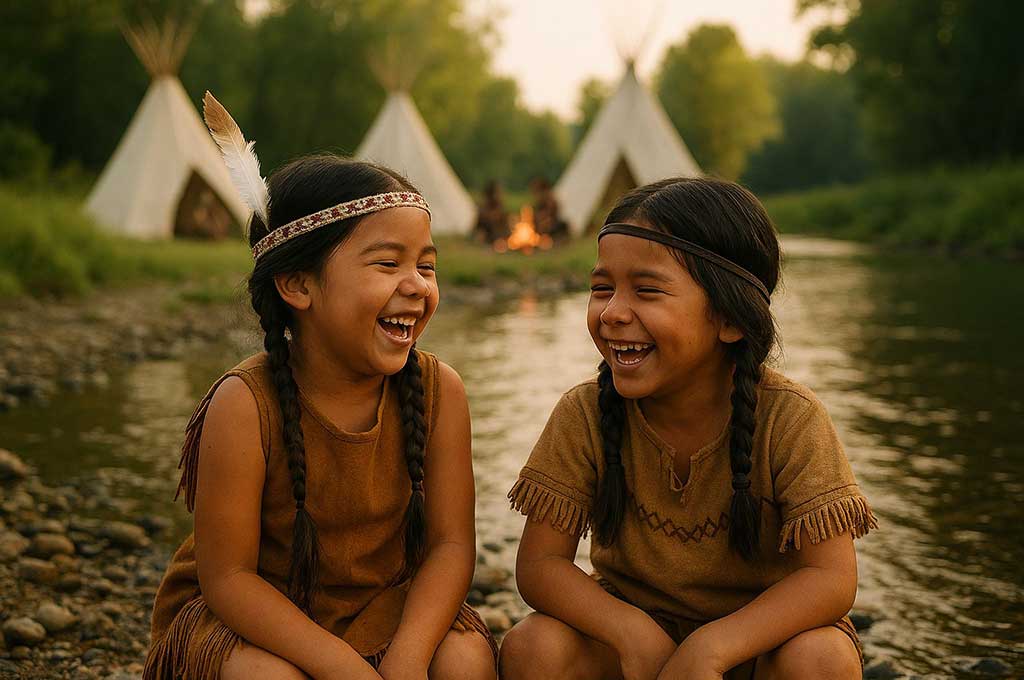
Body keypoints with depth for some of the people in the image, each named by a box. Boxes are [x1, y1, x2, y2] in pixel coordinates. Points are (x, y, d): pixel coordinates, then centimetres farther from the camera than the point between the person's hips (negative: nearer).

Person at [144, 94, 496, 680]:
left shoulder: (438, 391, -14)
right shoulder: (245, 406, -25)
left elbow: (451, 543, -13)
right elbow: (227, 575, -21)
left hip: (385, 604, 3)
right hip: (251, 616, -2)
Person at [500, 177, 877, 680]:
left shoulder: (789, 418, -19)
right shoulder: (584, 414, -13)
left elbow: (832, 577, -24)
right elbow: (539, 562, -13)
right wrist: (634, 634, -31)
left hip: (757, 630, -1)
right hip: (630, 620, 1)